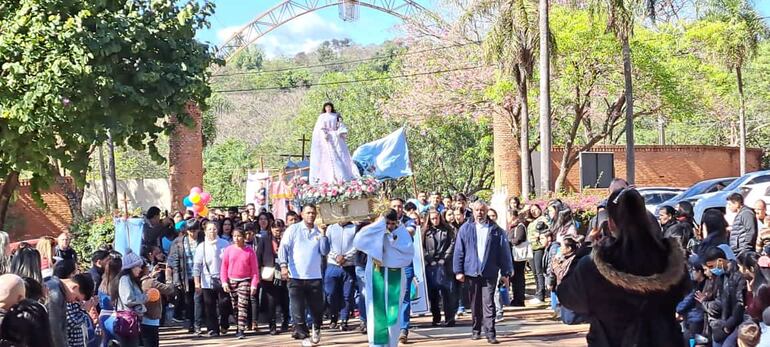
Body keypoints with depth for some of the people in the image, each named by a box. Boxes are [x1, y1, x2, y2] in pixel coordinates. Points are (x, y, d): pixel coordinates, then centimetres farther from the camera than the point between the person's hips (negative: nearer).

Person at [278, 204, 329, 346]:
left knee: (317, 307, 6)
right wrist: (283, 265, -18)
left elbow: (324, 252, 4)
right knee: (297, 308, -3)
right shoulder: (293, 229, 2)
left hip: (315, 276, 2)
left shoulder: (319, 232, 10)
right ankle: (303, 335, 6)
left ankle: (316, 328, 33)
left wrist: (322, 235, -7)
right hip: (296, 276, -2)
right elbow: (283, 248, -5)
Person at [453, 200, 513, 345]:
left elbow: (504, 252, 2)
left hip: (490, 272, -2)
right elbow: (459, 251, 4)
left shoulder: (496, 230, 2)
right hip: (471, 272, 2)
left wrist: (506, 273, -1)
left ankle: (490, 333, -6)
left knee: (488, 304, -6)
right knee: (475, 304, 12)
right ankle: (476, 330, 24)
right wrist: (459, 271, -2)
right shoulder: (466, 229, 4)